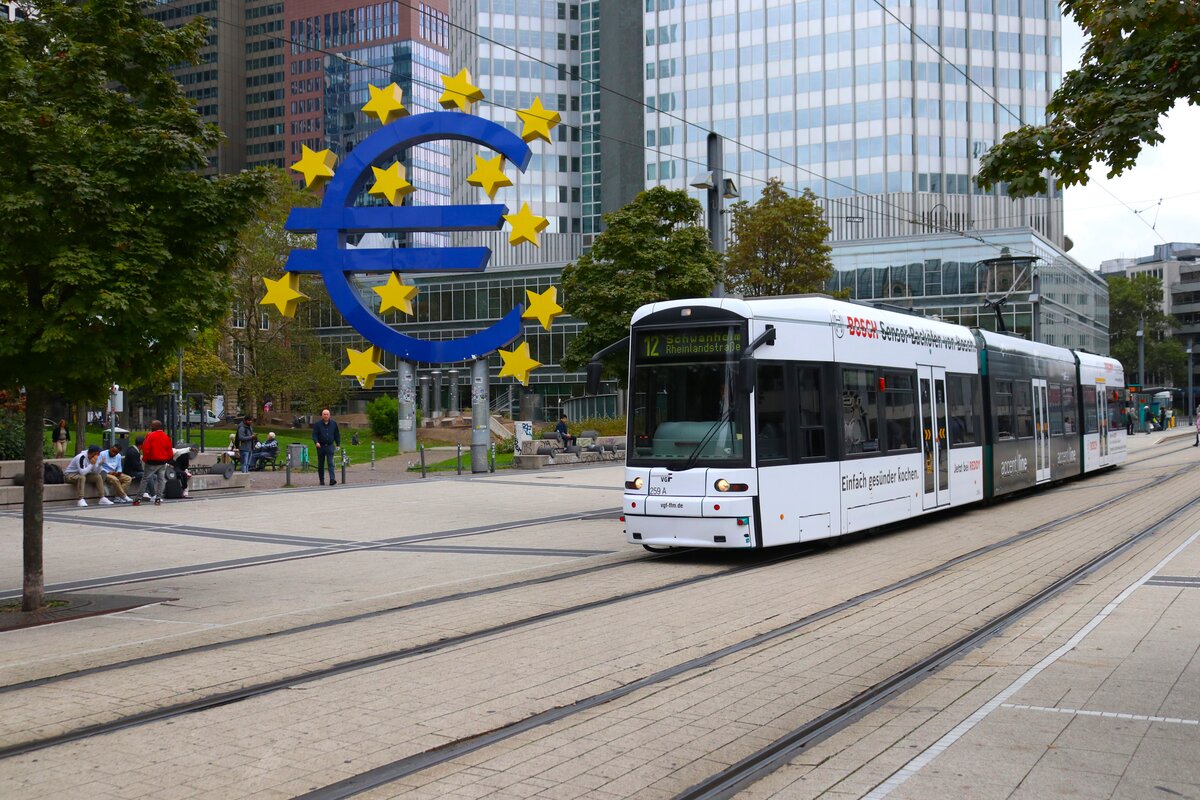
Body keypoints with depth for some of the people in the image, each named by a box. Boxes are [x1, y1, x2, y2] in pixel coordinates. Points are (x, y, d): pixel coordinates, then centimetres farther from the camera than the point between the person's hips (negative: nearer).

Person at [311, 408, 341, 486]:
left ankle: (332, 480, -19)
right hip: (320, 446, 0)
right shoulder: (317, 424, -1)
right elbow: (314, 435, -4)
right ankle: (321, 480, 18)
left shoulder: (334, 423, 5)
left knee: (330, 463, -11)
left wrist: (338, 444, 9)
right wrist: (316, 442, -21)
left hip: (330, 446, 0)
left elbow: (337, 434, 12)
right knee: (320, 464, 8)